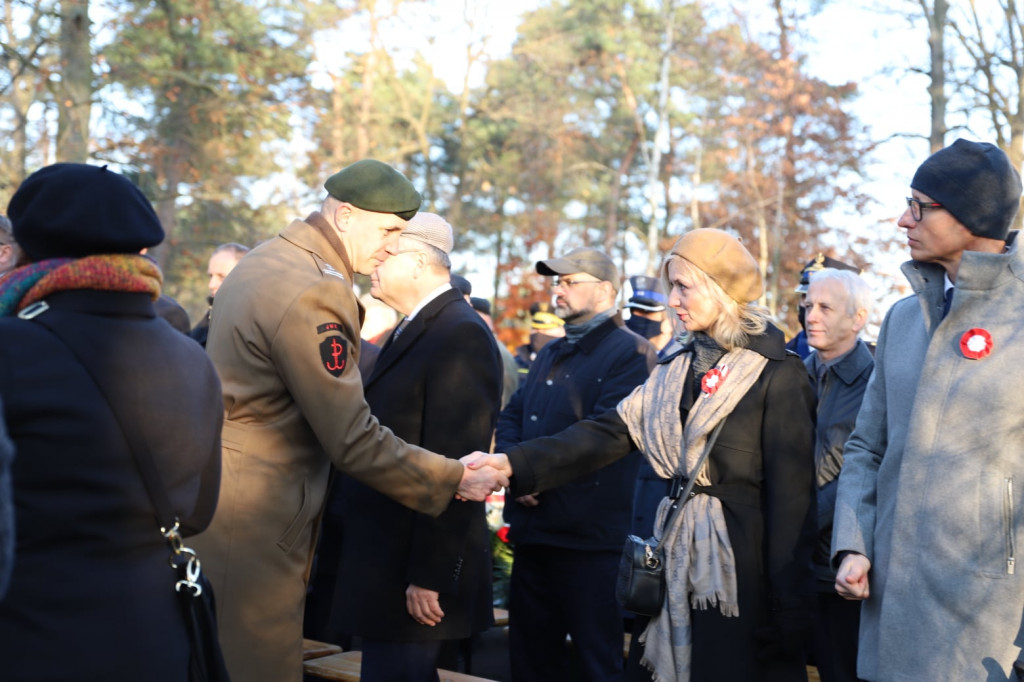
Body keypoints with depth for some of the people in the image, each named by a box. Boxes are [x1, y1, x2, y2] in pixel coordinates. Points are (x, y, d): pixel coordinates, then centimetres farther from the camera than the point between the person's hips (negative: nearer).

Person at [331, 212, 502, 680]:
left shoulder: (461, 335, -16)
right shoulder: (415, 331, 15)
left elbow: (453, 466, -21)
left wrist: (430, 576, -22)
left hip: (413, 569, -9)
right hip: (387, 559, 9)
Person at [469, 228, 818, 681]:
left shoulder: (777, 374, -8)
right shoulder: (675, 371, 12)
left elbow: (791, 495, -11)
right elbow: (608, 434, 2)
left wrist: (788, 610, -14)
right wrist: (513, 464, -10)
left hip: (739, 566, -6)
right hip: (673, 559, 6)